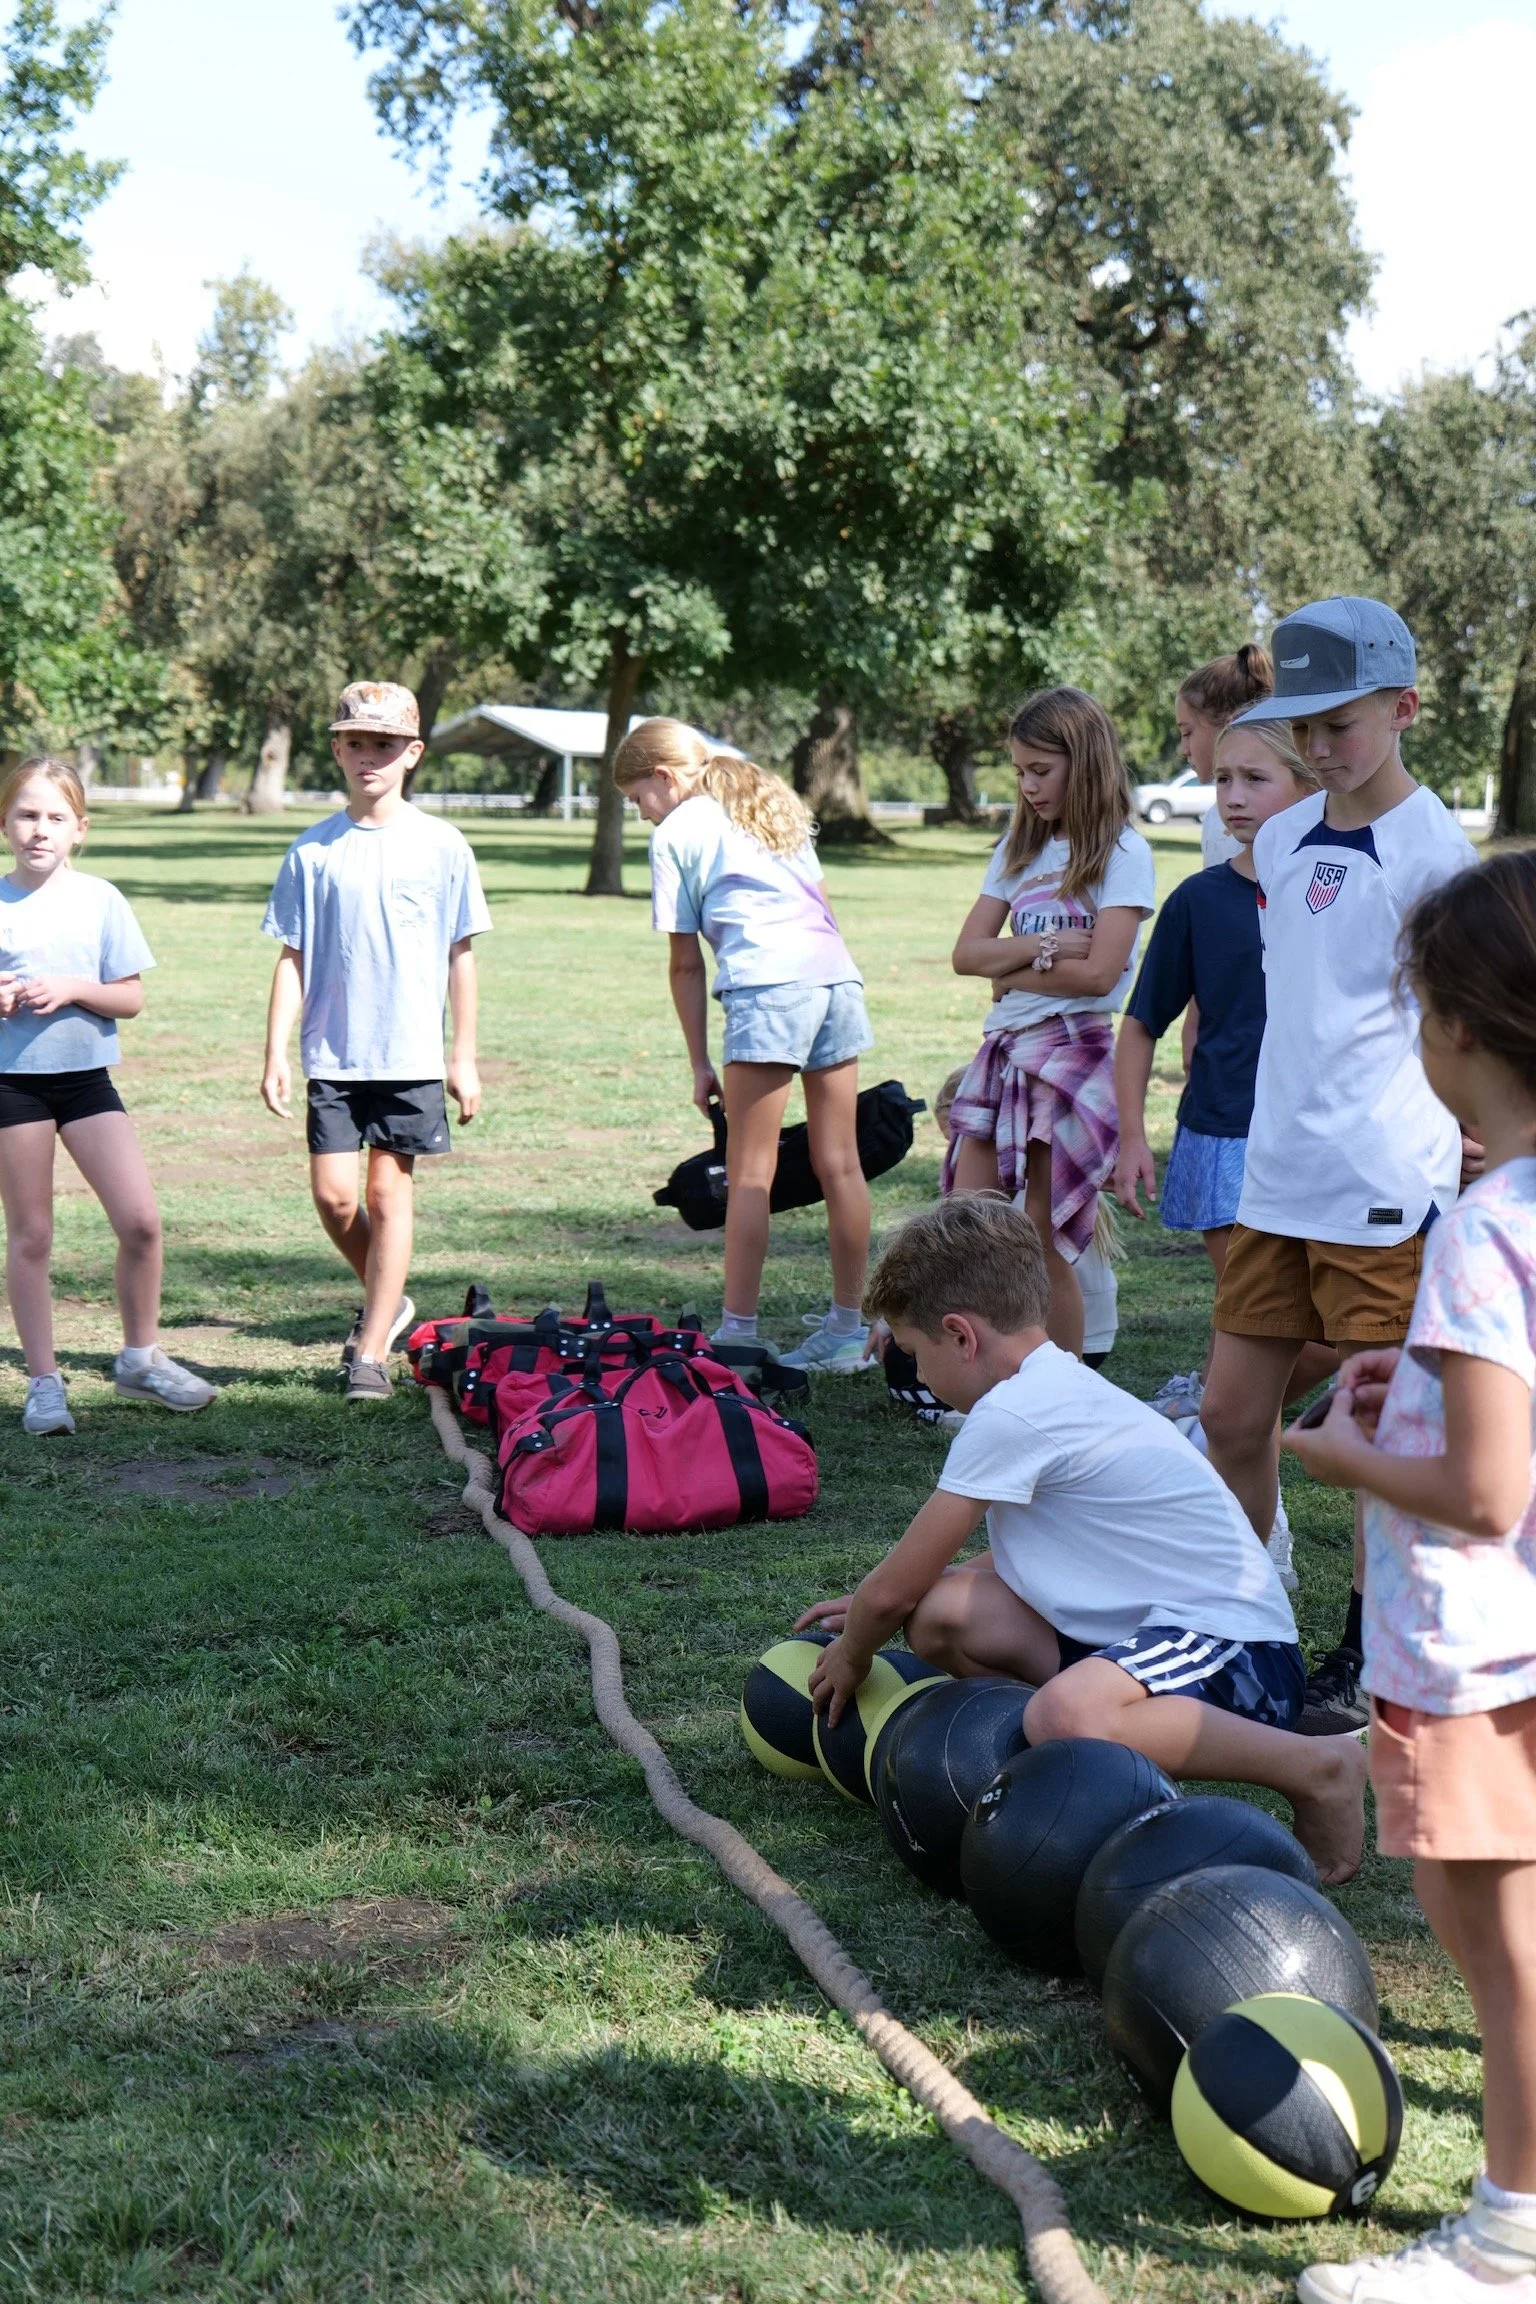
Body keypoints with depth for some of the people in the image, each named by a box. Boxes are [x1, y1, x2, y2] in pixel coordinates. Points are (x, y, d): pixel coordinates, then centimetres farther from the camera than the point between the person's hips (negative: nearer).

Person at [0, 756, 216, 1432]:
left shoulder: (99, 899, 0)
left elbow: (131, 997, 0)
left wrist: (73, 989, -16)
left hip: (87, 1074, 1)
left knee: (140, 1220, -7)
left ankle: (140, 1358, 13)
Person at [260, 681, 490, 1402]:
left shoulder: (441, 846, 1)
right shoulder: (313, 850, 3)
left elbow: (460, 957, 5)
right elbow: (292, 959, 5)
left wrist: (465, 1058, 4)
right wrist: (275, 1056, -1)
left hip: (412, 1054, -1)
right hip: (333, 1054, 1)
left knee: (389, 1193, 0)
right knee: (332, 1193, -2)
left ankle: (371, 1352, 6)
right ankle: (387, 1302, 25)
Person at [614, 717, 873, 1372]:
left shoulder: (675, 833, 8)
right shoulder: (775, 805, 28)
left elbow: (685, 963, 8)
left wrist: (700, 1063, 13)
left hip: (768, 987, -6)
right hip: (839, 975, 7)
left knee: (750, 1175, -2)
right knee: (839, 1165, 8)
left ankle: (737, 1335, -2)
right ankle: (847, 1330, 13)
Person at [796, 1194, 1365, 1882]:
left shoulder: (1011, 1414, -16)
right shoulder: (1059, 1387, 14)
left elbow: (895, 1588, -8)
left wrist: (851, 1654, 12)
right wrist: (874, 1609, 29)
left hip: (1235, 1651, -10)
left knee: (1062, 1715, -39)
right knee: (942, 1614, 1)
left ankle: (1315, 1766, -19)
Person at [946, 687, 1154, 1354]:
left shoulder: (1122, 852, -4)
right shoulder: (1020, 847, 15)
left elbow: (1098, 973, -15)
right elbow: (967, 953, 6)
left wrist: (1011, 972, -5)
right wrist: (1044, 946, -9)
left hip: (1074, 1050, -6)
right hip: (1004, 1049, 6)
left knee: (1043, 1246, -3)